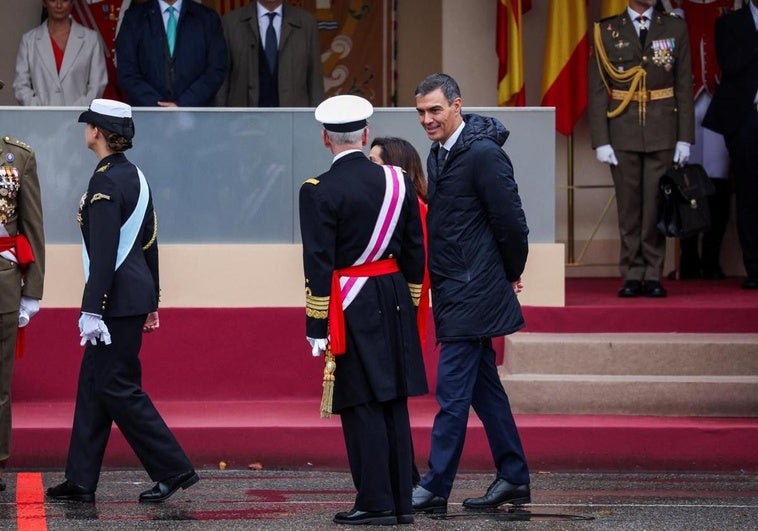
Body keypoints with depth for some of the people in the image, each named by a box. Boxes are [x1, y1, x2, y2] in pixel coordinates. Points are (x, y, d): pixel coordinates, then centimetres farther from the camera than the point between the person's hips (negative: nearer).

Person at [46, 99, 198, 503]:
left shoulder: (106, 182, -17)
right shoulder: (135, 176, 13)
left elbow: (103, 253, -21)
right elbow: (148, 243, 18)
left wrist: (92, 309, -21)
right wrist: (151, 303, 23)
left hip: (118, 301, -10)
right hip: (136, 295, 10)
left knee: (117, 388, -5)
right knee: (93, 385, 11)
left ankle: (174, 469, -3)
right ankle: (80, 482, 13)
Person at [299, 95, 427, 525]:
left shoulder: (319, 192, -11)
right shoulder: (397, 181, 4)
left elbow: (318, 264, -12)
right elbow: (415, 252, 9)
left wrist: (317, 327, -8)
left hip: (351, 311, -5)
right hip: (395, 306, 5)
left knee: (362, 406, -1)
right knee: (394, 404, 10)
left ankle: (376, 502, -1)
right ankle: (402, 501, 12)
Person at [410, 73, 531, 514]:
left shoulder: (484, 154, -16)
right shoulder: (440, 154, 12)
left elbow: (510, 222, -15)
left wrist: (511, 274, -1)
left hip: (473, 293, -9)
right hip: (454, 291, 9)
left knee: (453, 389, -8)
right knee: (484, 386, 13)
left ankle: (435, 489, -6)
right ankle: (514, 479, 21)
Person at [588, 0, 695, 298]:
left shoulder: (675, 28, 6)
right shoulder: (607, 31, 3)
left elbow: (684, 87, 5)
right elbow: (597, 90, 2)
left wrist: (685, 138, -1)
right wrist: (600, 140, -5)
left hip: (662, 132, 0)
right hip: (623, 133, 0)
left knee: (656, 205, 0)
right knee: (629, 207, 3)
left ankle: (652, 276, 7)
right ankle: (632, 276, 9)